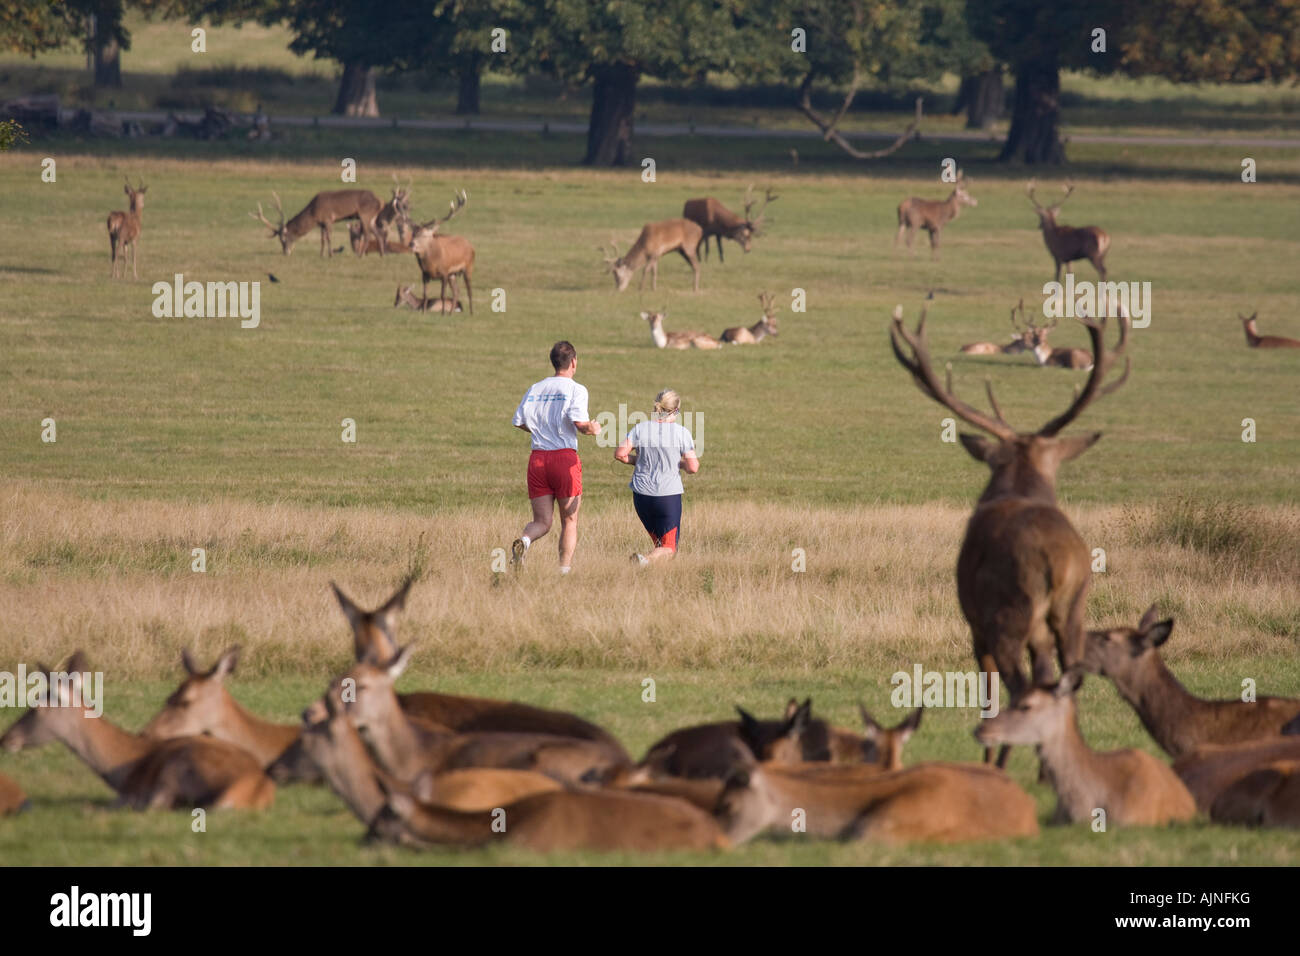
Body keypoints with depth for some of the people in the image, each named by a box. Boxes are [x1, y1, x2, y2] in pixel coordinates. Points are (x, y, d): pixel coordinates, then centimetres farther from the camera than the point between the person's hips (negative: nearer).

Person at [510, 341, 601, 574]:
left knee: (542, 521, 6)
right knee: (569, 521, 10)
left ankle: (524, 541, -25)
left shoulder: (535, 389, 11)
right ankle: (564, 570, 6)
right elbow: (579, 421, -17)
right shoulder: (576, 389, -4)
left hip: (537, 458, 4)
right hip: (564, 457, -4)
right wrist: (593, 429, 5)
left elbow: (519, 421, 10)